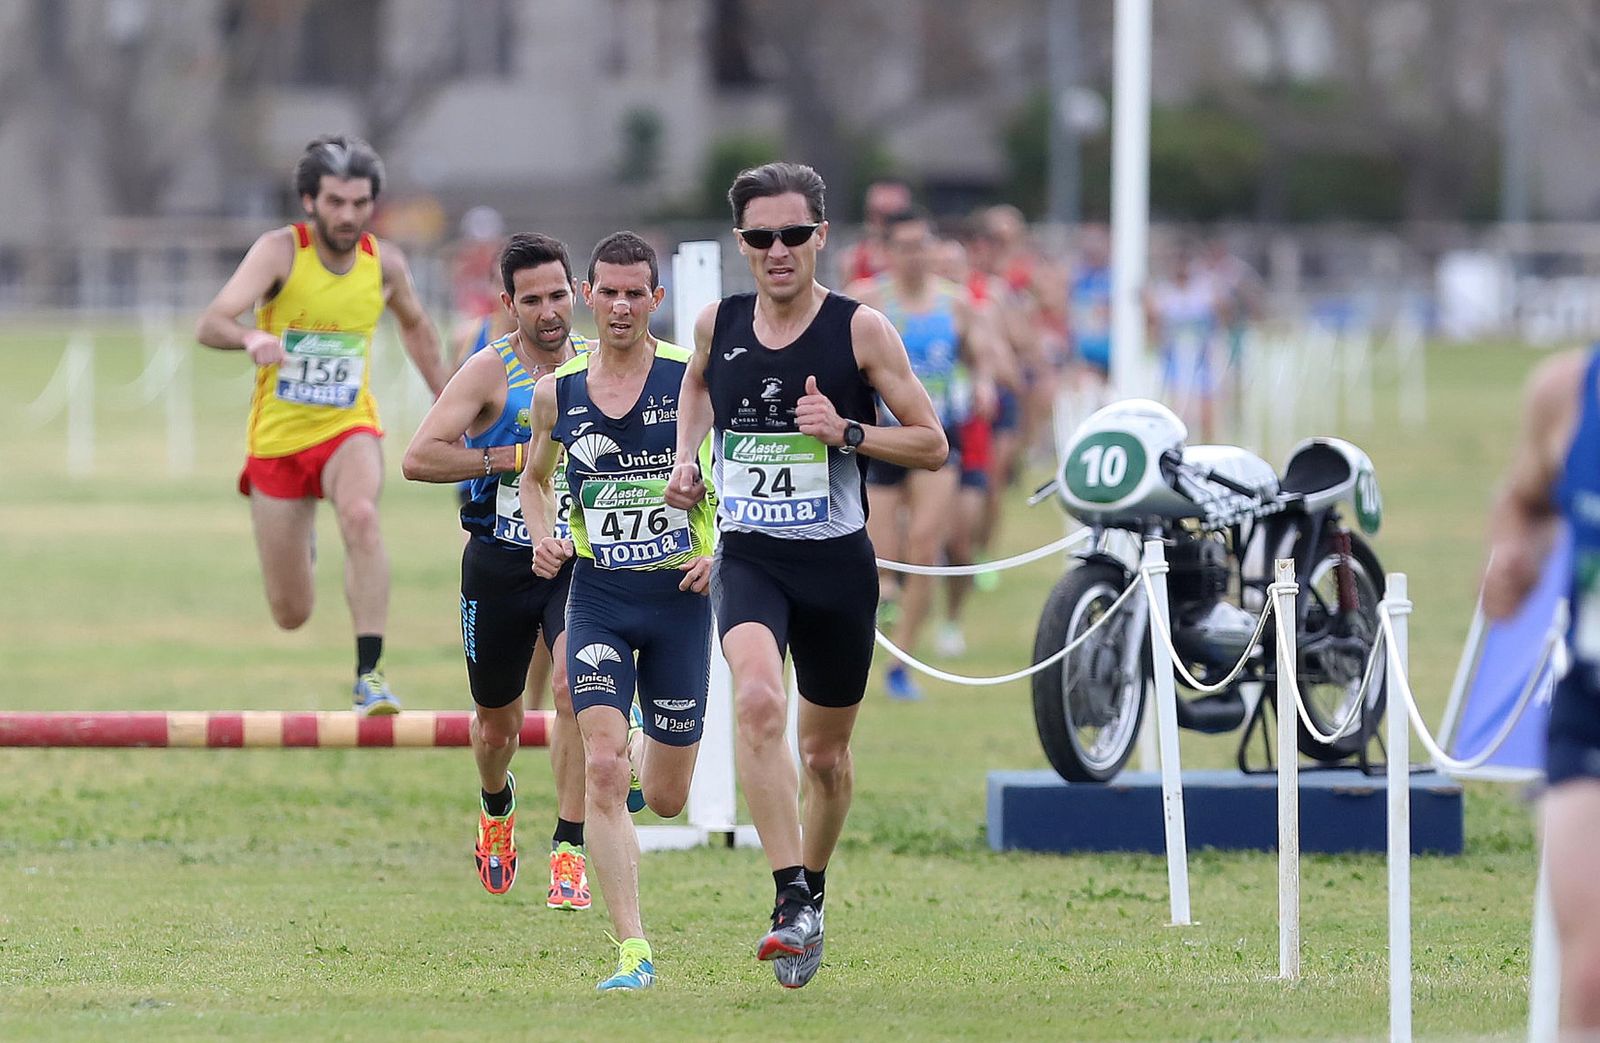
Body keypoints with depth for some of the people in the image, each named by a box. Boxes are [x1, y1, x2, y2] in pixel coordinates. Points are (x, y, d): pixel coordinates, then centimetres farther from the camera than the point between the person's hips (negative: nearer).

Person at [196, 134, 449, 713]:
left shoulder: (384, 262, -5)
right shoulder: (281, 251, -16)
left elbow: (415, 326, 18)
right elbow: (210, 325, -29)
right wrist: (251, 337, -51)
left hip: (348, 429, 1)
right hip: (277, 437, -1)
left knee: (361, 515, -36)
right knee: (291, 616, 5)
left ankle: (369, 675, -34)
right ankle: (299, 545, 44)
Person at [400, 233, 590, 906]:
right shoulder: (491, 372, -8)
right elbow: (418, 458, -17)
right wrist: (513, 457, -21)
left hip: (580, 556, 1)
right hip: (499, 564, 0)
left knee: (574, 687, -25)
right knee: (497, 723, 13)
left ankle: (569, 848, -19)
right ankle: (497, 809, 47)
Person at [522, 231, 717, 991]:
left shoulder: (694, 378, -6)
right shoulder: (557, 391, 1)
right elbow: (535, 478, 20)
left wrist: (724, 550, -10)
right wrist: (542, 537, -1)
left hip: (679, 594, -1)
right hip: (598, 594, 1)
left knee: (666, 799, 8)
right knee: (601, 771, -18)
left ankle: (643, 747, 47)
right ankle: (632, 952, -17)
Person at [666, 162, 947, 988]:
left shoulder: (860, 329, -6)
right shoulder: (717, 325, 3)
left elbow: (932, 446, -4)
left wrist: (846, 431, -18)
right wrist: (685, 457, 12)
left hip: (837, 561, 0)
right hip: (748, 556, 0)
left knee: (825, 750, 12)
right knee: (757, 702, -27)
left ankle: (812, 894, 38)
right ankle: (792, 903, -30)